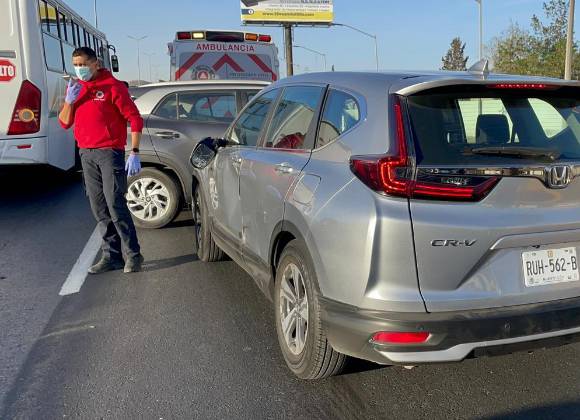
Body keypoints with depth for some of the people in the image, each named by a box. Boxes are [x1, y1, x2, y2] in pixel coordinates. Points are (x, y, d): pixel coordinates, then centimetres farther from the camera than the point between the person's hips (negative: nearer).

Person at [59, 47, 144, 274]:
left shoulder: (112, 86, -5)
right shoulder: (75, 87, 14)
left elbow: (135, 119, -8)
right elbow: (64, 123, 12)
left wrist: (134, 153, -14)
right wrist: (69, 100, -6)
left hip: (110, 152, -6)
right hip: (86, 154, 7)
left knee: (115, 205, -10)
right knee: (99, 209, 8)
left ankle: (132, 255, 0)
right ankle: (111, 255, 15)